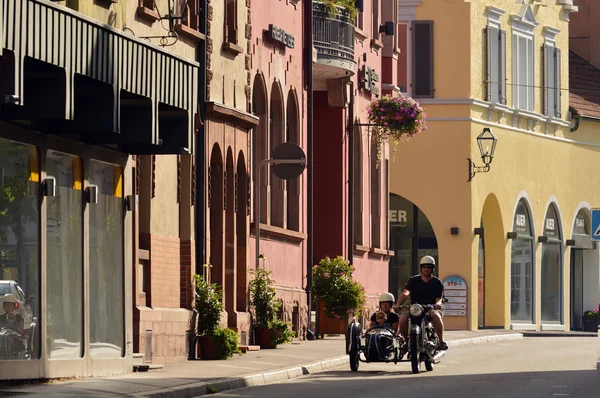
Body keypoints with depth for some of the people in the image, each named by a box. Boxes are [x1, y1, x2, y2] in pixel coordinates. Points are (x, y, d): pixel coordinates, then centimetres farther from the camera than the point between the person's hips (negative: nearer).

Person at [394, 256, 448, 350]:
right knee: (402, 318, -28)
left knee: (436, 315, -38)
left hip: (431, 308, -2)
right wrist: (398, 304, -25)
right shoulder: (413, 280, 9)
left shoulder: (437, 283, 7)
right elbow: (405, 293, -6)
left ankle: (441, 341, -29)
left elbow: (438, 299, -3)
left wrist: (437, 304, -29)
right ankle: (407, 341, -4)